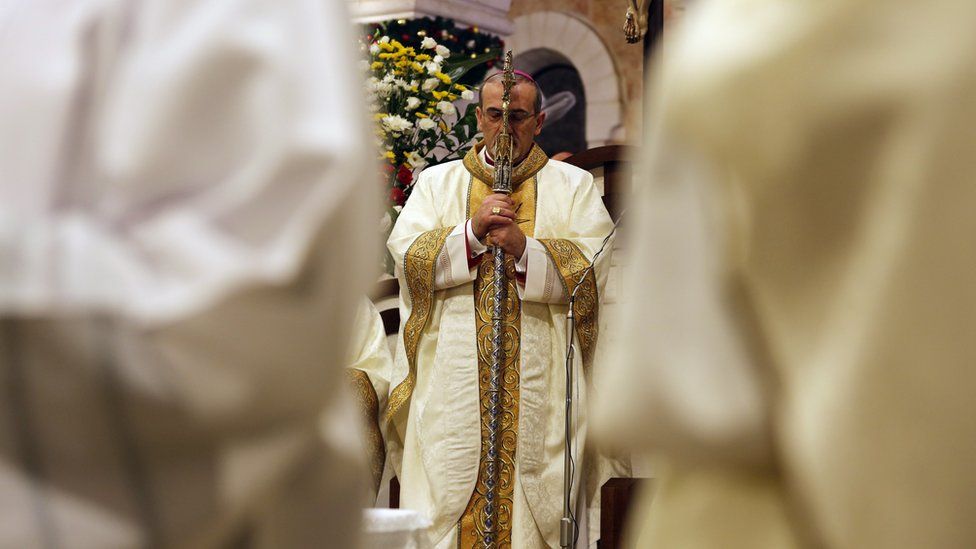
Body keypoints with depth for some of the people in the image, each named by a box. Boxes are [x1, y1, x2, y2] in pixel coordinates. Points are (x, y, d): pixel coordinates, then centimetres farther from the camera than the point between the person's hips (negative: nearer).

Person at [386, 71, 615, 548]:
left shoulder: (573, 186, 11)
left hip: (539, 384, -1)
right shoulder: (437, 182, 14)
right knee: (445, 497, -5)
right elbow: (407, 256, 0)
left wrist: (524, 248, -15)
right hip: (452, 383, 1)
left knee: (533, 504, -5)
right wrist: (471, 232, -14)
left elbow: (596, 269, -3)